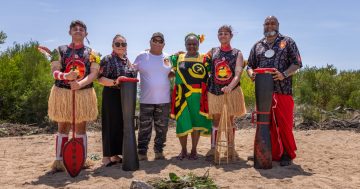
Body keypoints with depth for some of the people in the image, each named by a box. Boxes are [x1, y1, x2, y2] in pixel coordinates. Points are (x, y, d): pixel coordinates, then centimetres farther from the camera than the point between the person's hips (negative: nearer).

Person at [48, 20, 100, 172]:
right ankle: (59, 161, 13)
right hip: (62, 93, 0)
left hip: (83, 94, 0)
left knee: (81, 128, 7)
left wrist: (80, 83, -25)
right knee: (63, 128, 5)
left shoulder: (91, 53, 6)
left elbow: (94, 73, -6)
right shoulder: (60, 50, 6)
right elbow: (54, 71, -4)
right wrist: (66, 76, -27)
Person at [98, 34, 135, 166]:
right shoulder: (107, 59, -6)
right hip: (112, 97, -7)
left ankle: (116, 154, 21)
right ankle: (107, 156, 6)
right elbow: (100, 79, -13)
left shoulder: (127, 60, 15)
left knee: (123, 126, 10)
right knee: (111, 125, -3)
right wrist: (115, 82, -27)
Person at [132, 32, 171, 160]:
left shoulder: (167, 58, 7)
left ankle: (159, 151, 25)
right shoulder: (142, 56, 1)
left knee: (162, 128, 11)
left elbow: (172, 73, 17)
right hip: (146, 100, -2)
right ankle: (142, 152, 16)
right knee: (144, 128, 4)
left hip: (164, 100, 3)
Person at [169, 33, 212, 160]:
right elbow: (173, 72, 20)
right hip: (181, 96, 1)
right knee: (182, 122, 1)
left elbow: (208, 76, 3)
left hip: (197, 96, -1)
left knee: (196, 121, 3)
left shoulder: (204, 59, 5)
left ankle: (194, 150, 18)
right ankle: (183, 150, 17)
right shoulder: (178, 58, 10)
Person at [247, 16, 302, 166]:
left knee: (284, 124, -2)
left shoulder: (287, 42, 8)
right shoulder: (257, 46, 18)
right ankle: (274, 154, 17)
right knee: (267, 124, 6)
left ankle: (287, 155, 13)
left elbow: (296, 63, 1)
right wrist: (251, 74, -5)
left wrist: (284, 74, -16)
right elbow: (250, 65, 19)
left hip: (283, 91, -3)